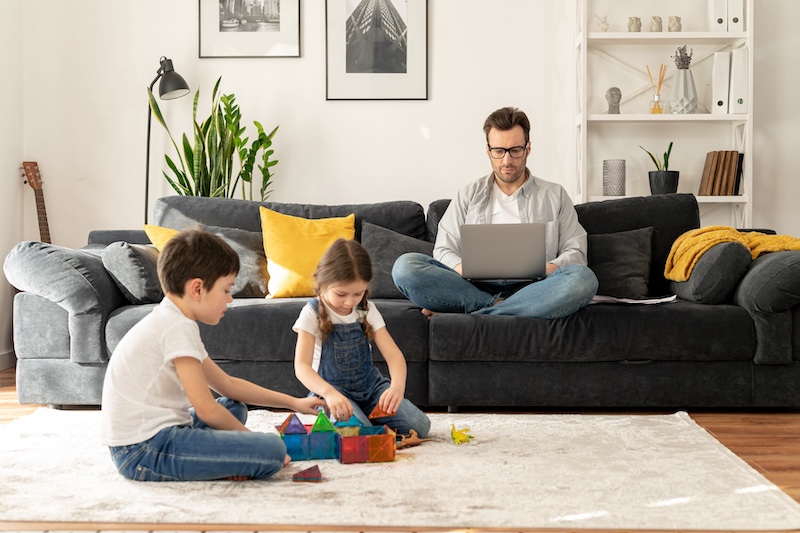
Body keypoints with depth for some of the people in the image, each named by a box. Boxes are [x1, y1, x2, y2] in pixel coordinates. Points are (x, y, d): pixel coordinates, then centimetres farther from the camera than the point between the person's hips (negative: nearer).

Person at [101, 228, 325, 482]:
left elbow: (227, 384, 22)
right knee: (273, 450, -21)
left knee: (233, 407, 29)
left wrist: (293, 402, 21)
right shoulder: (178, 327, -14)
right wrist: (249, 438, -1)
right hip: (146, 450, -11)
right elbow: (206, 409, -17)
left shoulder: (166, 322, 17)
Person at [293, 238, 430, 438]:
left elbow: (394, 355, -10)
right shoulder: (313, 314, -12)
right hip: (332, 389, -4)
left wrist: (397, 386, -33)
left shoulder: (368, 311, -1)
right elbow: (302, 366, -23)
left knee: (419, 426, -14)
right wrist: (329, 393, -44)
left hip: (370, 385, 4)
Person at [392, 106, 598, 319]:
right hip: (476, 287, 0)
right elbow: (444, 250, 12)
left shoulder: (555, 195, 18)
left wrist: (550, 269, -12)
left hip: (530, 290, 0)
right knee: (405, 265, -24)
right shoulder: (470, 195, 19)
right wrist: (462, 269, -13)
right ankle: (496, 307, -28)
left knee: (583, 278, -35)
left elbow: (576, 251, 12)